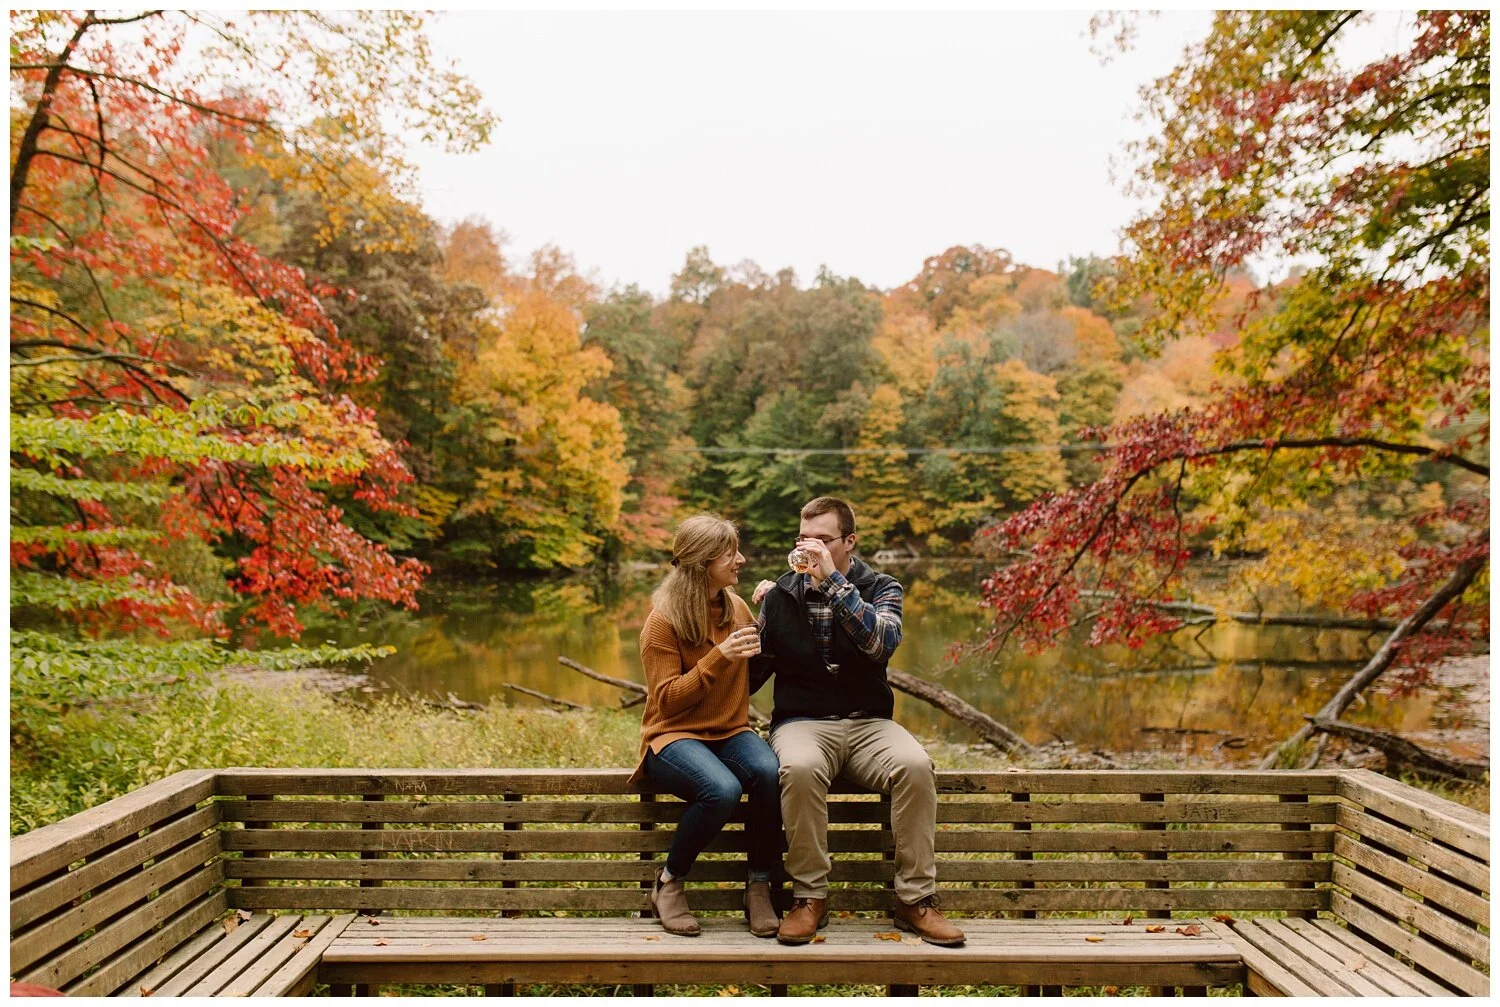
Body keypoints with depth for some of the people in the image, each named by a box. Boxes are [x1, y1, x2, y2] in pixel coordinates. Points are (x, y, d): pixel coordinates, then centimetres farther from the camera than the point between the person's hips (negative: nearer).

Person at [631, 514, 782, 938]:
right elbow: (667, 699, -14)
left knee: (770, 773, -30)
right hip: (675, 735, -4)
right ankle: (669, 883, -7)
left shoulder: (737, 608, 7)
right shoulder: (664, 620, -10)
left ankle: (759, 888, -11)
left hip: (729, 732, 5)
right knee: (722, 790, -35)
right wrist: (719, 657, -24)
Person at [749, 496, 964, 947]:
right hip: (803, 722, 0)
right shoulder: (782, 593, 5)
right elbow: (751, 680, 8)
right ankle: (809, 897, -16)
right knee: (800, 768, -35)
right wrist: (760, 616, -5)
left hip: (868, 723, 1)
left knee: (915, 765, -30)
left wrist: (832, 580, -24)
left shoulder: (881, 588, 4)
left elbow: (882, 642, -21)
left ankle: (915, 900, -13)